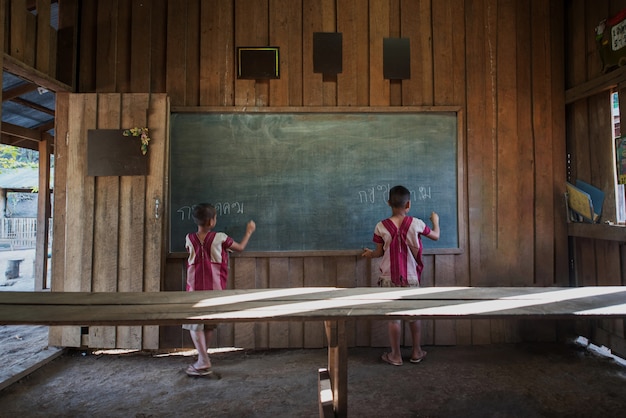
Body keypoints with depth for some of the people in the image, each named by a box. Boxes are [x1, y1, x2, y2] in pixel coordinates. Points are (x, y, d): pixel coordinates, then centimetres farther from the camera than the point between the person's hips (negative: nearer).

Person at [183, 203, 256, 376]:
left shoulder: (189, 238, -2)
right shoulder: (220, 238, -7)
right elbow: (240, 247, 7)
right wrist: (249, 232, 22)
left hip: (195, 289, 0)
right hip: (214, 289, 0)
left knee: (195, 324, 2)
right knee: (209, 325, 13)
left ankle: (203, 363, -7)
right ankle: (202, 360, 24)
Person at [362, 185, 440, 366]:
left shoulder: (381, 227, -10)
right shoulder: (416, 224, -8)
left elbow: (380, 252, -1)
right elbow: (435, 236, 8)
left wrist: (370, 254, 22)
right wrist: (435, 221, 29)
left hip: (389, 278, -1)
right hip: (411, 278, 1)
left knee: (393, 316, 7)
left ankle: (396, 355, 17)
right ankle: (417, 352, 27)